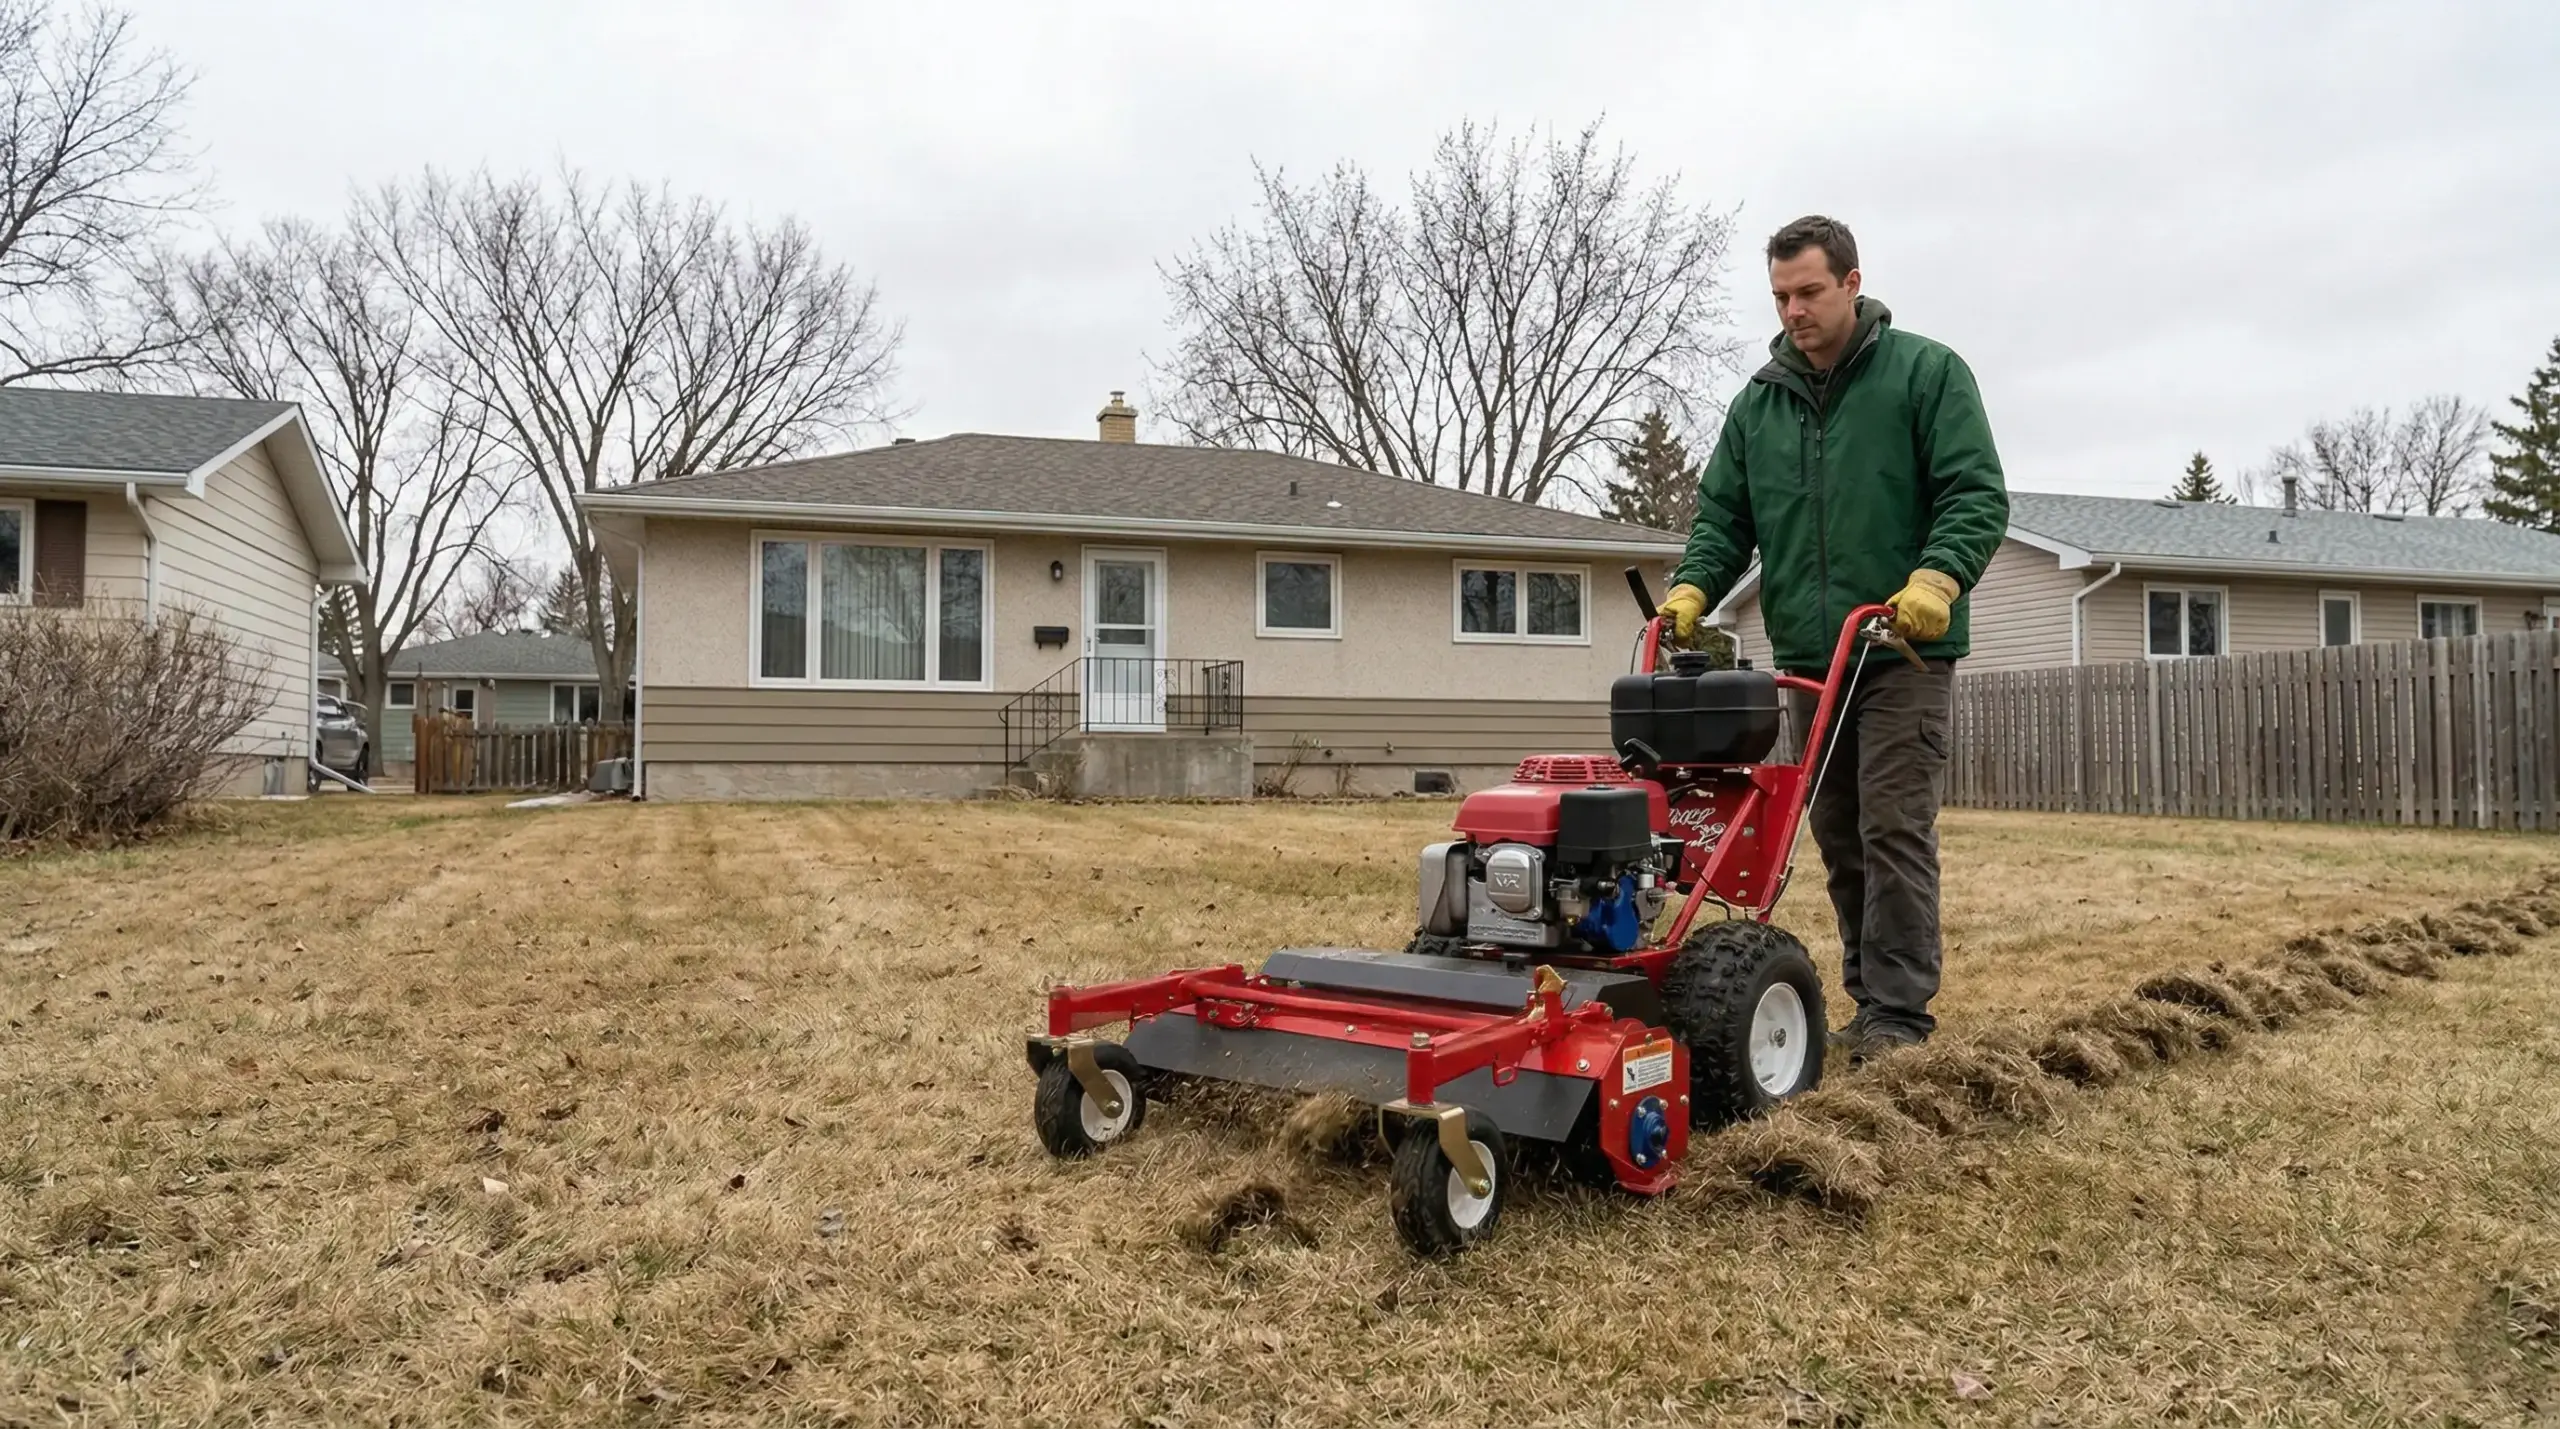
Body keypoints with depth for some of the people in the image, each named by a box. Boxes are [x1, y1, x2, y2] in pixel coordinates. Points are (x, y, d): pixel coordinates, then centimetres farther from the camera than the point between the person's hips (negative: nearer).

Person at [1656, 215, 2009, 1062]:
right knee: (1838, 835, 10)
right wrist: (1693, 588, -7)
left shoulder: (1926, 373, -1)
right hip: (1807, 656, 6)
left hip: (1904, 650, -5)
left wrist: (1937, 579, -24)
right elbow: (1723, 516, 12)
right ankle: (1873, 998, 20)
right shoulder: (1757, 402, 13)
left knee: (1895, 829, -8)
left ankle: (1898, 1012, -2)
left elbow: (1977, 493, -8)